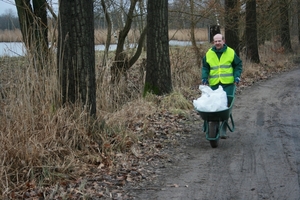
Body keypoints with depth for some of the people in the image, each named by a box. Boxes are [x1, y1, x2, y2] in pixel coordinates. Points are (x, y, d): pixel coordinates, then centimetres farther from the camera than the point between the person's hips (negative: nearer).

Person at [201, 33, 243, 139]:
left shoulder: (231, 52, 3)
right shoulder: (209, 54, 8)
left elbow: (238, 65, 11)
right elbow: (205, 67, 16)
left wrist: (237, 76, -1)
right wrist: (204, 77, 2)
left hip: (228, 83, -2)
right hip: (214, 84, 2)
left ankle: (223, 130, -2)